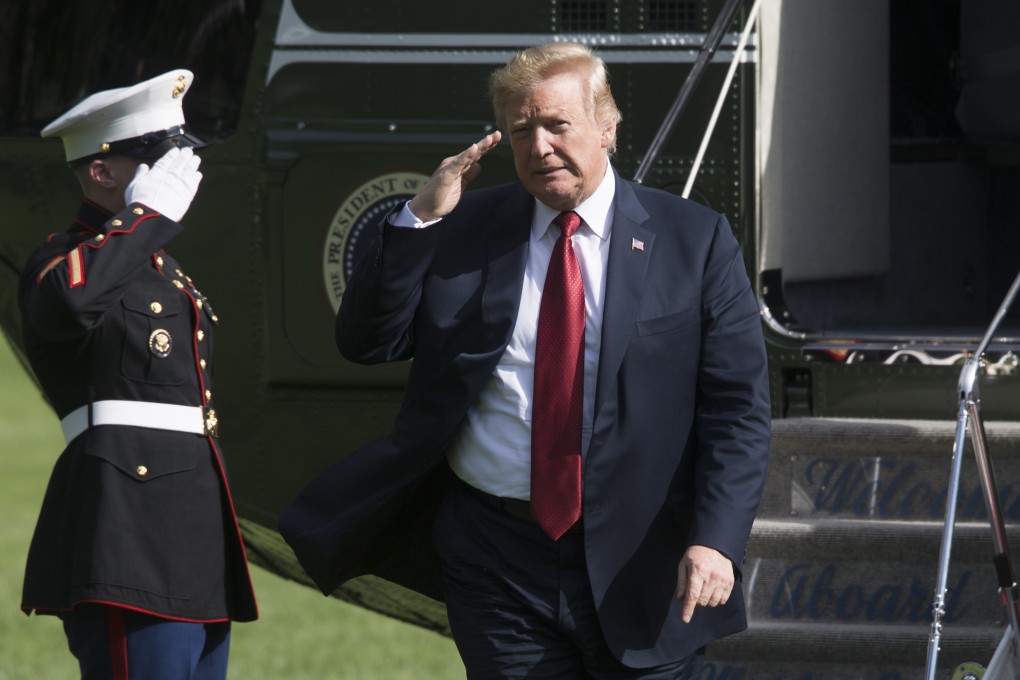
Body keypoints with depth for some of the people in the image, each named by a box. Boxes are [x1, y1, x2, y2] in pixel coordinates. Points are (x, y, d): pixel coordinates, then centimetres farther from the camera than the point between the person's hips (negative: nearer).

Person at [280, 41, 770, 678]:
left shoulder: (695, 241, 1)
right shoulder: (466, 230, 8)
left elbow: (737, 408, -2)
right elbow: (366, 340, 4)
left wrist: (715, 540, -15)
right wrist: (420, 219, -8)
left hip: (637, 570, -2)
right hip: (497, 562, 2)